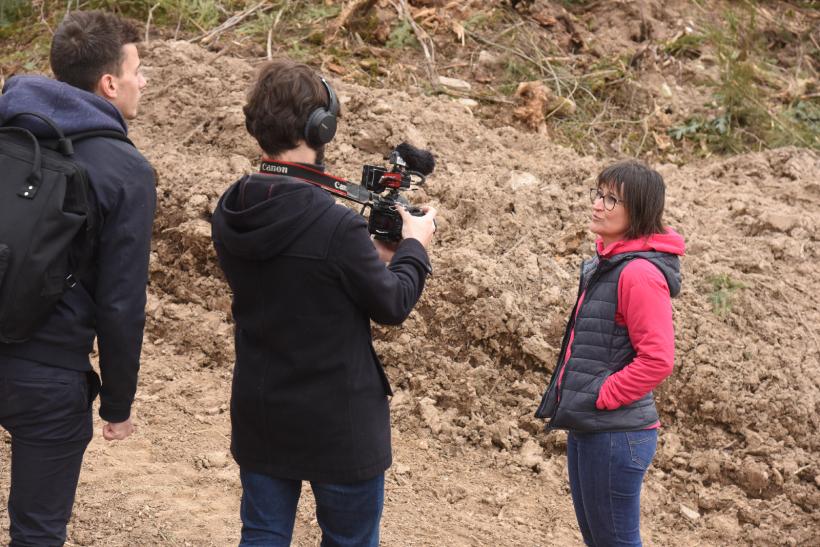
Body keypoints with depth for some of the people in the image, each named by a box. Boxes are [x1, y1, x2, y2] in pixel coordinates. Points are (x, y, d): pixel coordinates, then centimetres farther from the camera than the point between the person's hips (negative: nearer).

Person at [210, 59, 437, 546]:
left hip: (258, 417, 6)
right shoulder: (338, 226, -25)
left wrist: (372, 256, 11)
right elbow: (392, 305, -12)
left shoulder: (230, 216, -4)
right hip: (337, 425, -5)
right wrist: (414, 246, 6)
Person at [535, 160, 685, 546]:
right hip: (585, 427, 10)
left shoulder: (640, 273, -19)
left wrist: (601, 397, -17)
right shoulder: (607, 264, 11)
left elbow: (657, 359, -23)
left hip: (616, 434, -10)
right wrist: (570, 398, 11)